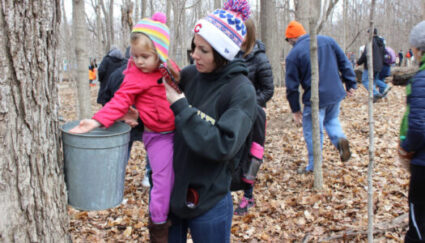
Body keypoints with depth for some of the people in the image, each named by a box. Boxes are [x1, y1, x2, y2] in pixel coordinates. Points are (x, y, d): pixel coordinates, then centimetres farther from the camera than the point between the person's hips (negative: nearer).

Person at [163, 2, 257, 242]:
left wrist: (180, 106, -23)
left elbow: (223, 146, -26)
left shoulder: (242, 91, -18)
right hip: (173, 190, 5)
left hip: (208, 202, -5)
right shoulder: (190, 74, -4)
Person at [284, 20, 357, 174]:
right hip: (336, 93, 5)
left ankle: (313, 167, 16)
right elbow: (344, 63, 8)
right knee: (332, 120, 29)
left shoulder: (293, 55, -8)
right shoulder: (327, 40, 6)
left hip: (315, 98, -5)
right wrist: (351, 84, 14)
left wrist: (295, 109, 3)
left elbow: (292, 86, -6)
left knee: (313, 132, 7)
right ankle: (339, 138, 1)